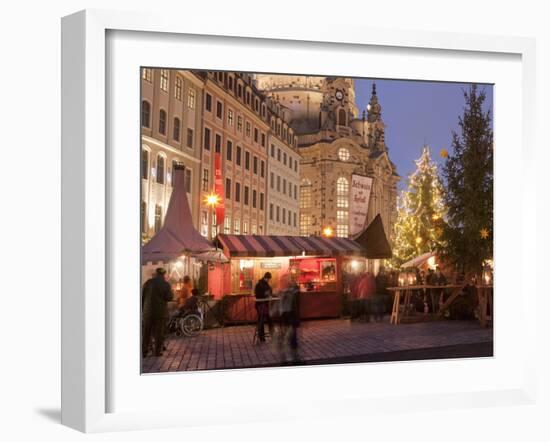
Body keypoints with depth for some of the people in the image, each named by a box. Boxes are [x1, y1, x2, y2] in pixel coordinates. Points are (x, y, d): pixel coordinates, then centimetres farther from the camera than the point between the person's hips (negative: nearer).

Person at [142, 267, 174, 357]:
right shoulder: (165, 284, -7)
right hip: (161, 312, -2)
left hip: (148, 312, 3)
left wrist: (143, 309, 12)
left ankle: (144, 351, 13)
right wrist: (170, 290, 9)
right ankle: (158, 351, 6)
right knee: (159, 333, 6)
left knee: (146, 332, 10)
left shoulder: (147, 282, 2)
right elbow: (169, 297, -7)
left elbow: (142, 297, 4)